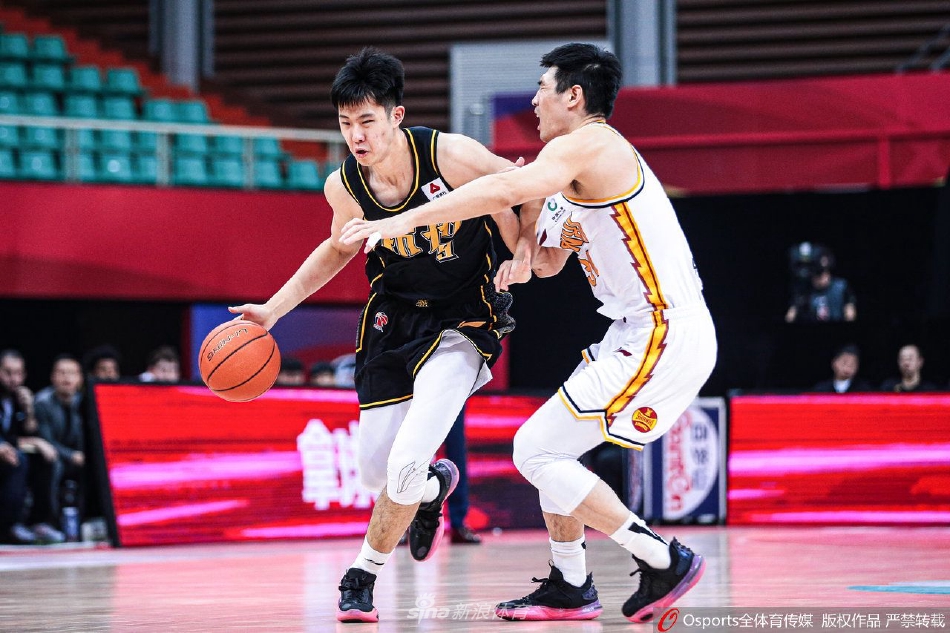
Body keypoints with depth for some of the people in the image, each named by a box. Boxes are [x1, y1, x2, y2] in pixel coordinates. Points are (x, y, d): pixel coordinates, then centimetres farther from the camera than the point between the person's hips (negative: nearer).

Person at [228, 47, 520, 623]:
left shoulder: (451, 155, -25)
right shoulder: (345, 186, -11)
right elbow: (340, 247, 11)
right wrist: (273, 310, 7)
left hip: (463, 320, -4)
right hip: (395, 316, 4)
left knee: (406, 462, -16)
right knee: (374, 469, 4)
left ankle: (363, 575, 9)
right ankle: (435, 486, 41)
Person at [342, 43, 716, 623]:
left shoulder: (587, 145, -12)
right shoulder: (582, 168, 20)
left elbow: (505, 189, -29)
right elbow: (548, 263, 29)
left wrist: (404, 221, -29)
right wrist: (525, 251, 6)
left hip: (661, 337, -10)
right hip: (651, 333, 10)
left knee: (536, 450, -9)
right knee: (552, 447, 18)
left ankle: (663, 561, -6)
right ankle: (570, 587, 24)